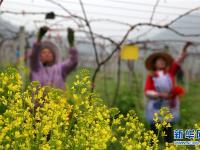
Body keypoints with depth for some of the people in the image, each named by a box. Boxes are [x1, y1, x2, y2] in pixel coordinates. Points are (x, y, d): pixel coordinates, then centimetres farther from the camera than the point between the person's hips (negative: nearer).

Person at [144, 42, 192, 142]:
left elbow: (179, 60, -3)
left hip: (169, 107, 2)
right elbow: (147, 92, -8)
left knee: (168, 130, 6)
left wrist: (185, 48, -16)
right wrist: (160, 95, -20)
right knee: (154, 130, 3)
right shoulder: (151, 76, -2)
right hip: (156, 107, -2)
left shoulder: (170, 72, 5)